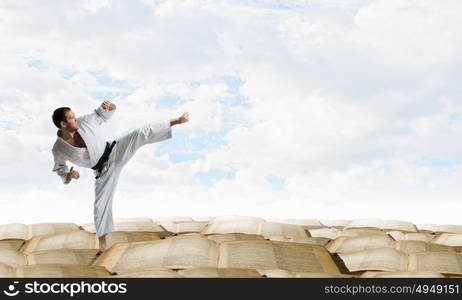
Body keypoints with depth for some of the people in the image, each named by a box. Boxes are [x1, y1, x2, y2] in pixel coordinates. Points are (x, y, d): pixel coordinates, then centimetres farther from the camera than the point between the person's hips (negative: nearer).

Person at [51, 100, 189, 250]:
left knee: (140, 134, -21)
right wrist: (68, 175, -17)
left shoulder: (84, 121, -12)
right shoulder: (59, 149, -13)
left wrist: (108, 106, -20)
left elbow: (103, 114, 4)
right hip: (104, 170, 0)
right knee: (101, 204, 0)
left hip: (115, 151, 0)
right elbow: (59, 168, 5)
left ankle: (177, 120, -19)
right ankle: (102, 243, 18)